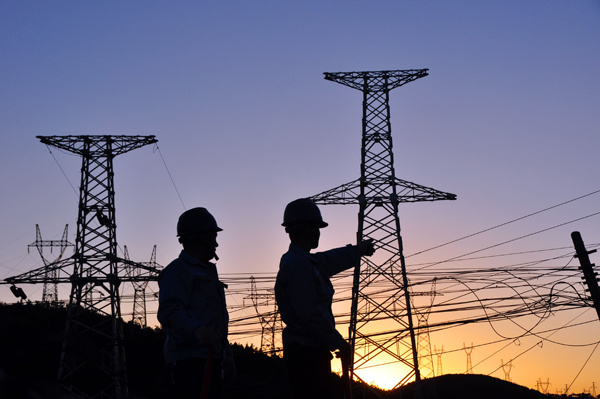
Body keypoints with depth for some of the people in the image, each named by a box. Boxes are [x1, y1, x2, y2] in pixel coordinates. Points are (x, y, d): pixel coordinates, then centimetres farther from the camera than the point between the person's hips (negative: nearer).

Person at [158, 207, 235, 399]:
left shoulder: (208, 272, 26)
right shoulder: (177, 270, -5)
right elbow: (169, 313, -20)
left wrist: (227, 354, 26)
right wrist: (197, 331, -36)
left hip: (209, 360, 9)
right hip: (189, 360, -9)